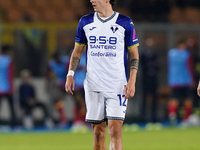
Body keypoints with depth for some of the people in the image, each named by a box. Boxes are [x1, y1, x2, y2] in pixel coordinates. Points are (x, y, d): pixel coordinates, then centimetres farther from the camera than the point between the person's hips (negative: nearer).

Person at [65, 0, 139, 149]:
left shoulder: (125, 23, -2)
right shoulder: (85, 22, 7)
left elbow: (134, 54, 2)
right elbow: (77, 51, 15)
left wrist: (132, 81, -9)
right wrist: (70, 74, 1)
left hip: (117, 86, -3)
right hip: (93, 86, 3)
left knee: (115, 132, -12)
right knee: (98, 133, 5)